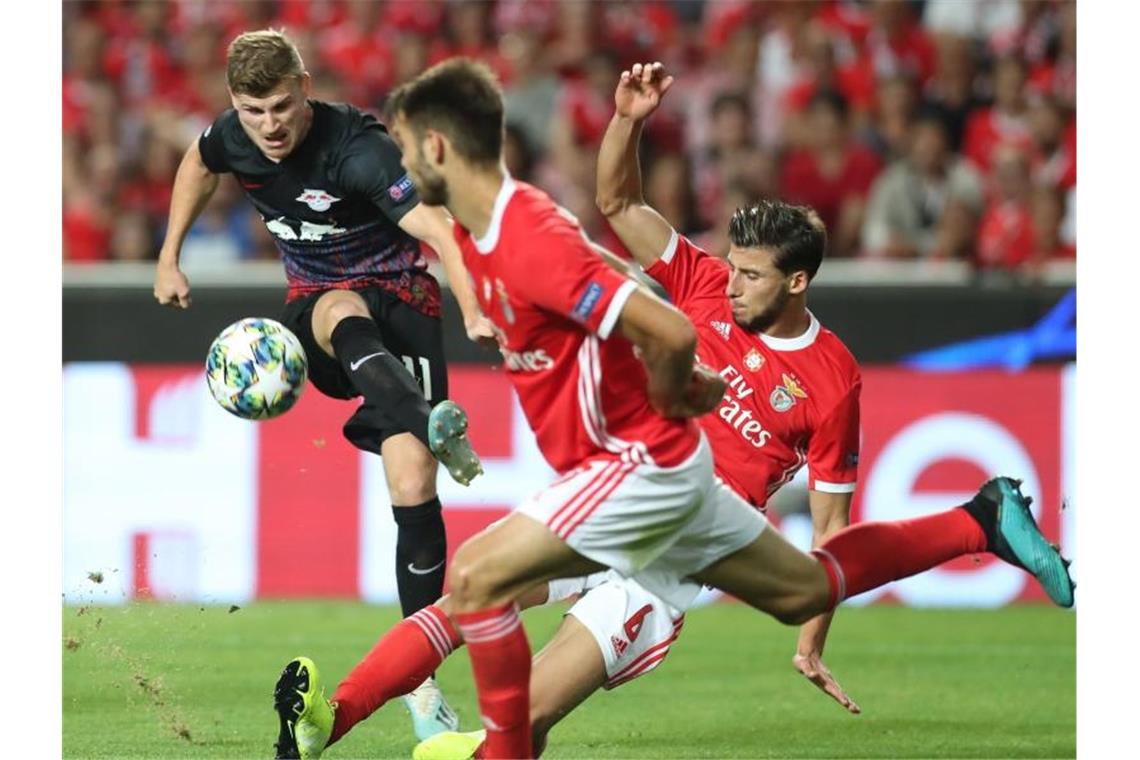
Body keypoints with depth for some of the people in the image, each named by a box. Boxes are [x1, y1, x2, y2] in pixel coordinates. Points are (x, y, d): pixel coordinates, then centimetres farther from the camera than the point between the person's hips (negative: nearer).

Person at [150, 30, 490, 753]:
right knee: (344, 313, -38)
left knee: (413, 484, -17)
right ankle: (435, 426, -65)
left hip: (399, 297, -4)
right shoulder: (234, 138, -6)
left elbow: (438, 230, -37)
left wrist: (476, 313, -53)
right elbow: (199, 164, 22)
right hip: (316, 307, 4)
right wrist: (169, 257, 20)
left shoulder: (358, 149, -25)